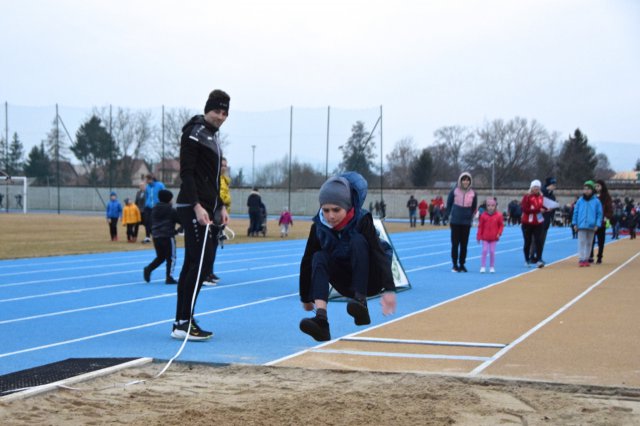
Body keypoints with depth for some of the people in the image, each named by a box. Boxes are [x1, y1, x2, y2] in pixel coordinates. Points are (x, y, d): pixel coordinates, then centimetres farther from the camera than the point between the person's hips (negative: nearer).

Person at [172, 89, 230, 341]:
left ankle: (181, 322, 11)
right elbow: (186, 173, -15)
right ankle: (184, 323, -12)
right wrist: (197, 206, -22)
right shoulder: (194, 133, -8)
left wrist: (221, 207, 18)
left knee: (193, 264, 8)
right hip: (193, 208, -10)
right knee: (201, 262, -14)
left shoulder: (213, 136, 21)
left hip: (207, 209, 10)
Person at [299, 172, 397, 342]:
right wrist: (306, 297, 1)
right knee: (319, 257, -26)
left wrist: (389, 289, -43)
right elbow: (308, 261, -4)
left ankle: (361, 303, -34)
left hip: (370, 280, -3)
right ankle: (321, 320, -43)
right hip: (347, 284, 4)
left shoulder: (362, 221, -22)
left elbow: (380, 253, -31)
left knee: (358, 241, -30)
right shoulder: (319, 226, -12)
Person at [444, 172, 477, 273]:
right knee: (455, 244, 2)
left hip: (466, 223, 1)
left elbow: (474, 208, 10)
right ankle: (455, 265, 9)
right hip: (455, 222, -1)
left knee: (464, 244, 6)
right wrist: (447, 217, 0)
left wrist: (471, 218, 4)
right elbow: (448, 205, 3)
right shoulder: (454, 191, -3)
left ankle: (462, 264, 15)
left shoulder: (473, 193, 1)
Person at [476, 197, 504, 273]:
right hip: (485, 237, 0)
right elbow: (480, 226, 0)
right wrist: (479, 236, -1)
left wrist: (499, 233, -8)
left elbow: (501, 225, 4)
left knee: (492, 252, 2)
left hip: (494, 238, 0)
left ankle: (492, 267, 13)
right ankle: (483, 267, 3)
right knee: (484, 251, -3)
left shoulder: (498, 215, -4)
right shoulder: (483, 215, -4)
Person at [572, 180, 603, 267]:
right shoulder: (580, 201, 1)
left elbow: (599, 214, 1)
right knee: (581, 242, -3)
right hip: (581, 225, -1)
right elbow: (575, 212, 6)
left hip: (591, 226, 1)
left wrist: (597, 224, -6)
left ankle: (586, 259, 18)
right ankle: (581, 259, -4)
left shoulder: (596, 201, -1)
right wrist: (574, 223, 3)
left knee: (589, 243, 10)